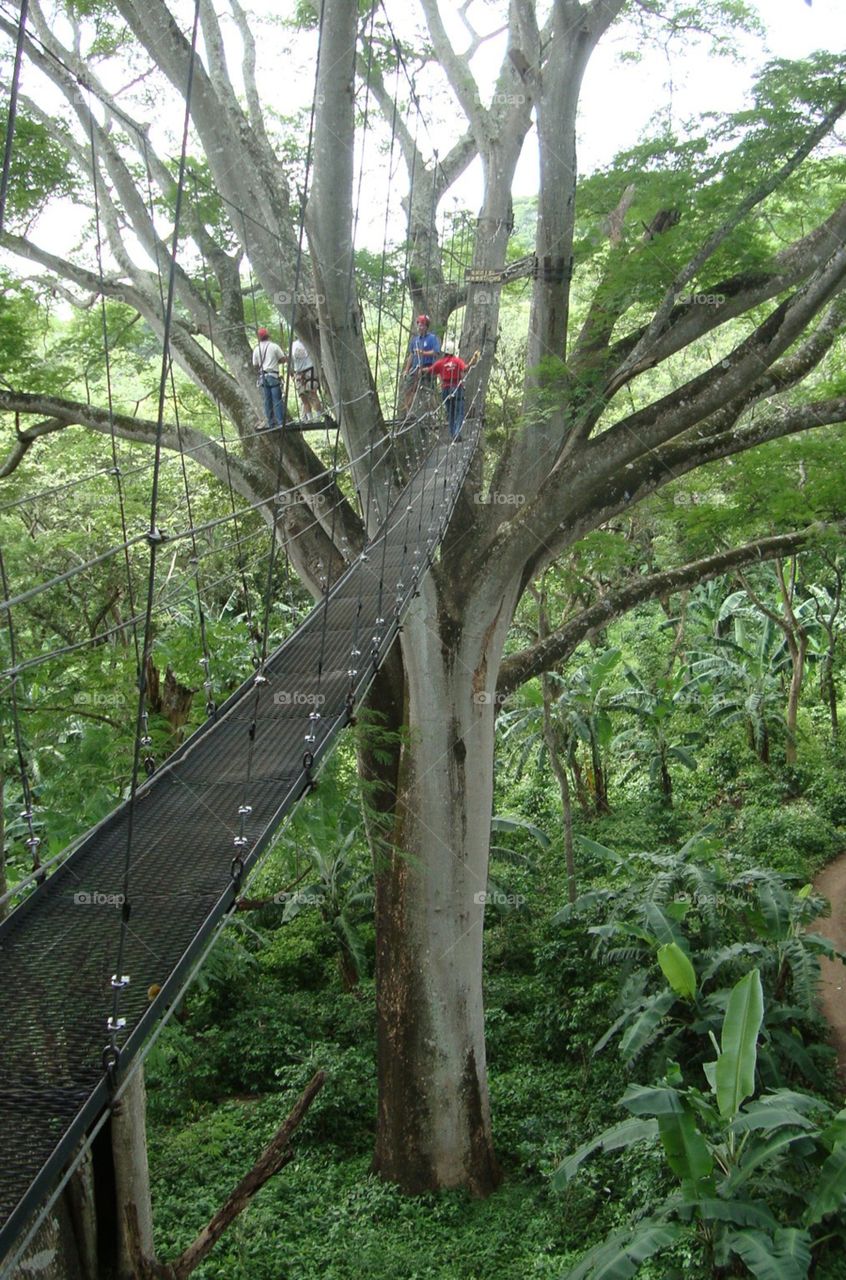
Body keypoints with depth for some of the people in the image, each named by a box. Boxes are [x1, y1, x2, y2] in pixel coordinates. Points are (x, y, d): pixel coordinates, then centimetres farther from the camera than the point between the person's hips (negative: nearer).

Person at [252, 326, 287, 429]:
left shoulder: (257, 349, 7)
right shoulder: (274, 346, -3)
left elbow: (255, 366, 11)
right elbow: (283, 359, -2)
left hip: (262, 376, 4)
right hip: (273, 375, -4)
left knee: (267, 400, 7)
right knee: (277, 399, -6)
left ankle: (271, 423, 8)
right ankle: (281, 422, -11)